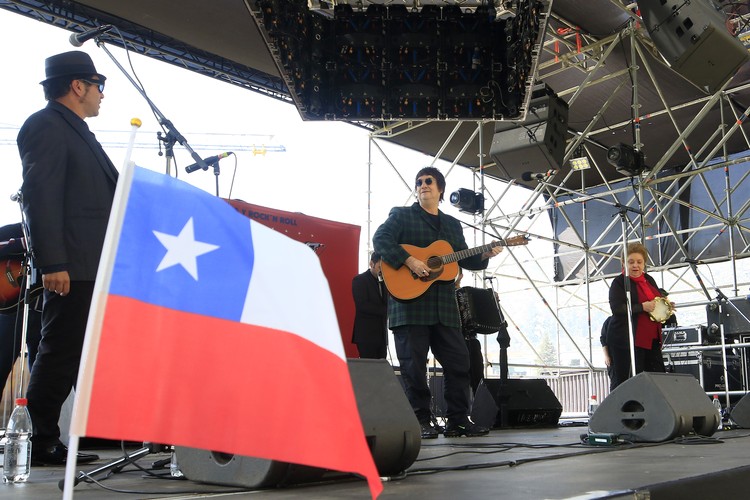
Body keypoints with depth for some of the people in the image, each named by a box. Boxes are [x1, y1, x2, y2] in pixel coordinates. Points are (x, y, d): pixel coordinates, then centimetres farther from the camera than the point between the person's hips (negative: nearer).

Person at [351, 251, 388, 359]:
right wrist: (385, 310, -16)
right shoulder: (359, 280, -4)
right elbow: (362, 305, -15)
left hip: (382, 334, 6)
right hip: (367, 334, -6)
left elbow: (388, 303, 12)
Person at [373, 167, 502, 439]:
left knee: (459, 362, 3)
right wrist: (409, 260, -20)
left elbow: (464, 260, 23)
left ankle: (458, 420, 13)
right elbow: (380, 239, -10)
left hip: (444, 306, 5)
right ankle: (421, 421, 6)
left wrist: (483, 256, 3)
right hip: (410, 302, -5)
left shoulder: (452, 224, 22)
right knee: (414, 365, -3)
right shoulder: (401, 215, 6)